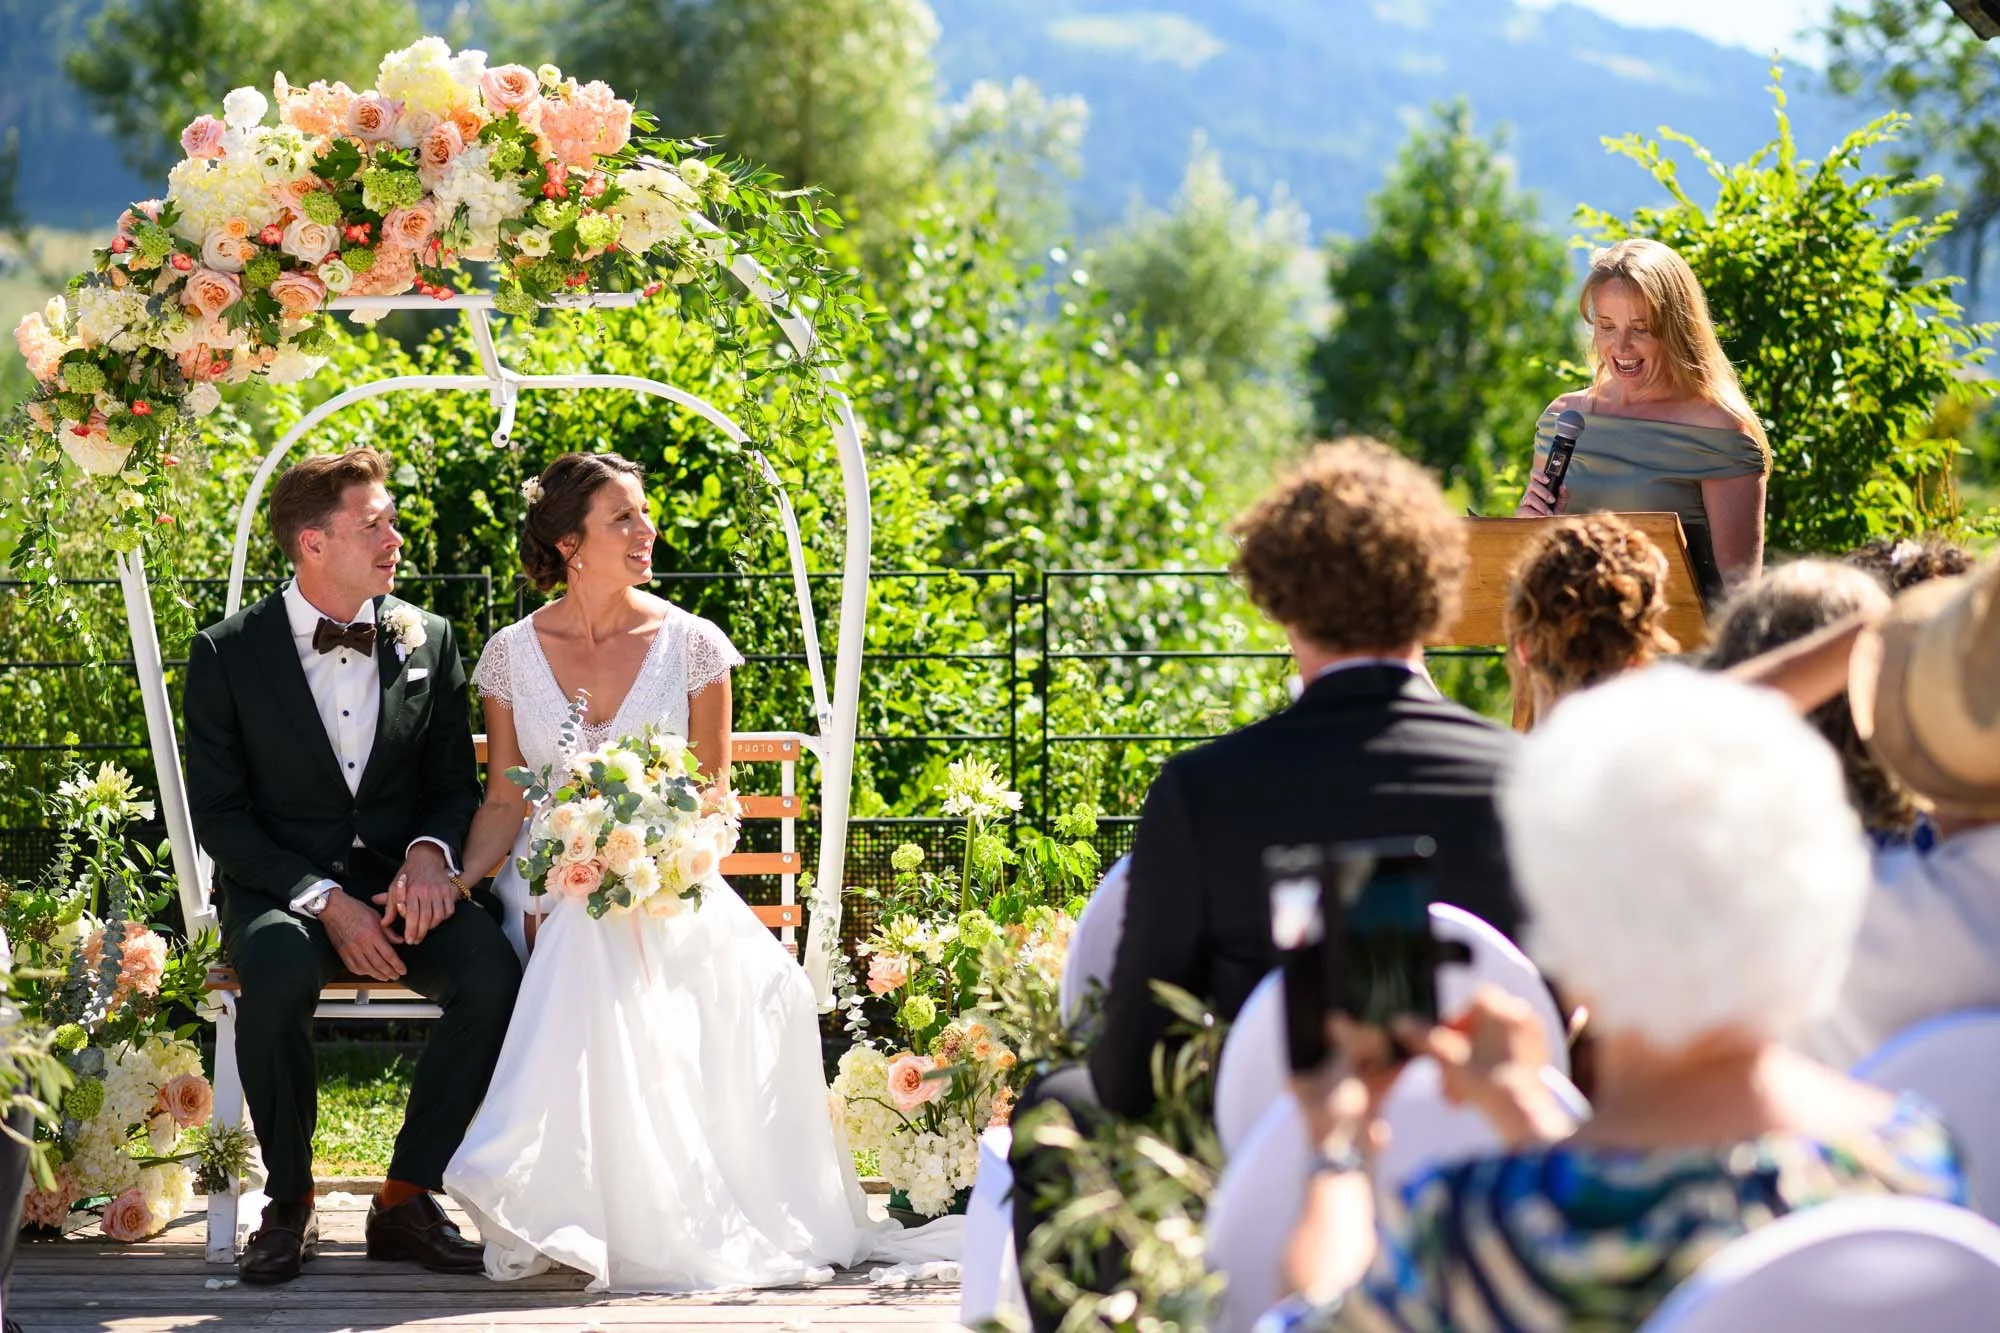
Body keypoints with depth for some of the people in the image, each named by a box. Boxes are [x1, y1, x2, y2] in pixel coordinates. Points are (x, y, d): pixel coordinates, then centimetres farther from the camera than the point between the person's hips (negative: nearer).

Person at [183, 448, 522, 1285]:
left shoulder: (427, 642, 7)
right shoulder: (228, 655, -2)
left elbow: (456, 786, 13)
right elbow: (219, 815, -3)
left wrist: (431, 854, -11)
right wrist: (323, 901, -17)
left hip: (400, 883, 3)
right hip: (282, 892, -2)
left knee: (493, 972, -29)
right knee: (279, 972, -38)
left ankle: (407, 1199, -13)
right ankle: (288, 1204, -17)